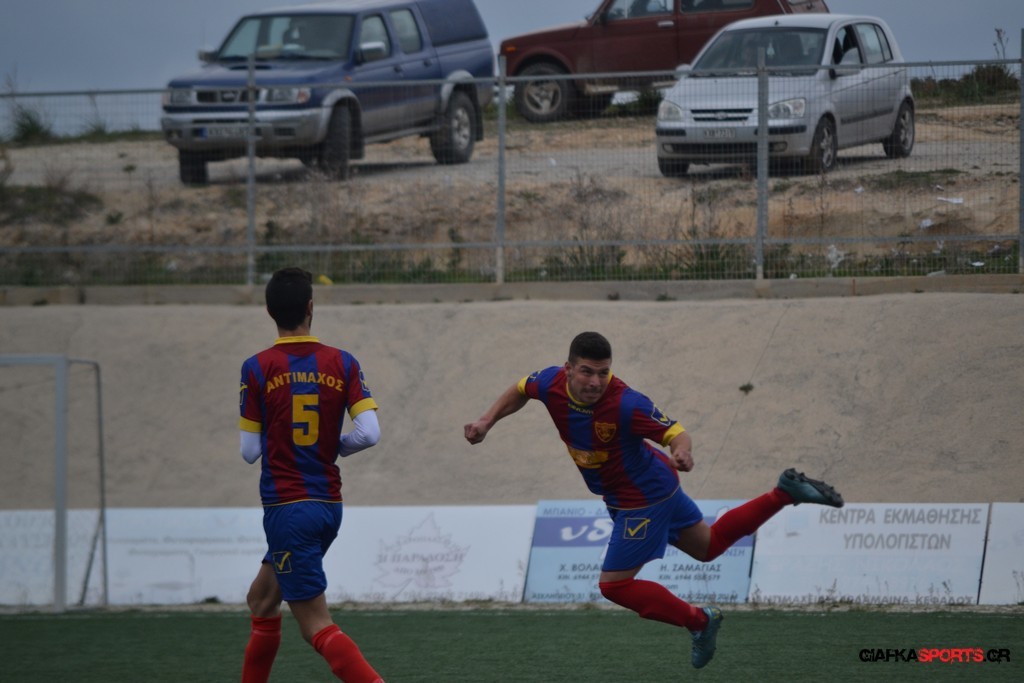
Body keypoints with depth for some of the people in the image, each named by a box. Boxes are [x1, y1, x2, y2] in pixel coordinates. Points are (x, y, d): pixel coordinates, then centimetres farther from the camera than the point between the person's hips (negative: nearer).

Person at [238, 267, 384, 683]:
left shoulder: (257, 369, -7)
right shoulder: (342, 364, 1)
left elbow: (250, 451, -4)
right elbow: (369, 433, -8)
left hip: (287, 508, -6)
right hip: (329, 505, 6)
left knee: (317, 628, -8)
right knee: (261, 601, 25)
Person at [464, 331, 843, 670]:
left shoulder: (626, 404, -34)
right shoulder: (552, 383, -15)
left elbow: (676, 433, -30)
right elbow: (519, 392, 7)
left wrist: (682, 452, -52)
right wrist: (487, 422, -4)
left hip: (642, 499, -8)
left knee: (613, 585, -2)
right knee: (708, 546, 25)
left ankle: (698, 621, 15)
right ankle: (785, 494, 29)